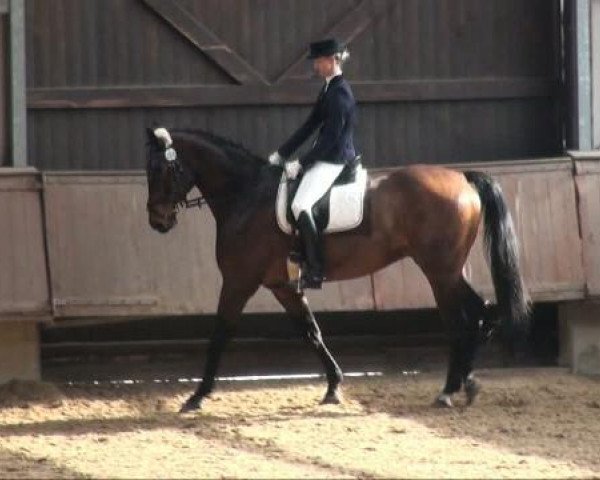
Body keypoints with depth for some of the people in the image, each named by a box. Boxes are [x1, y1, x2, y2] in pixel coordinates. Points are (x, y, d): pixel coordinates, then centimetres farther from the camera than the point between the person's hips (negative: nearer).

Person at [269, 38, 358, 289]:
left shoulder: (340, 94, -16)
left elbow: (331, 137, -19)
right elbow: (309, 126, 19)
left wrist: (301, 163, -16)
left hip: (333, 162, -11)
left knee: (300, 205, -25)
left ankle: (315, 270, -24)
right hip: (326, 158, 11)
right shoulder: (328, 90, 15)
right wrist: (281, 154, 16)